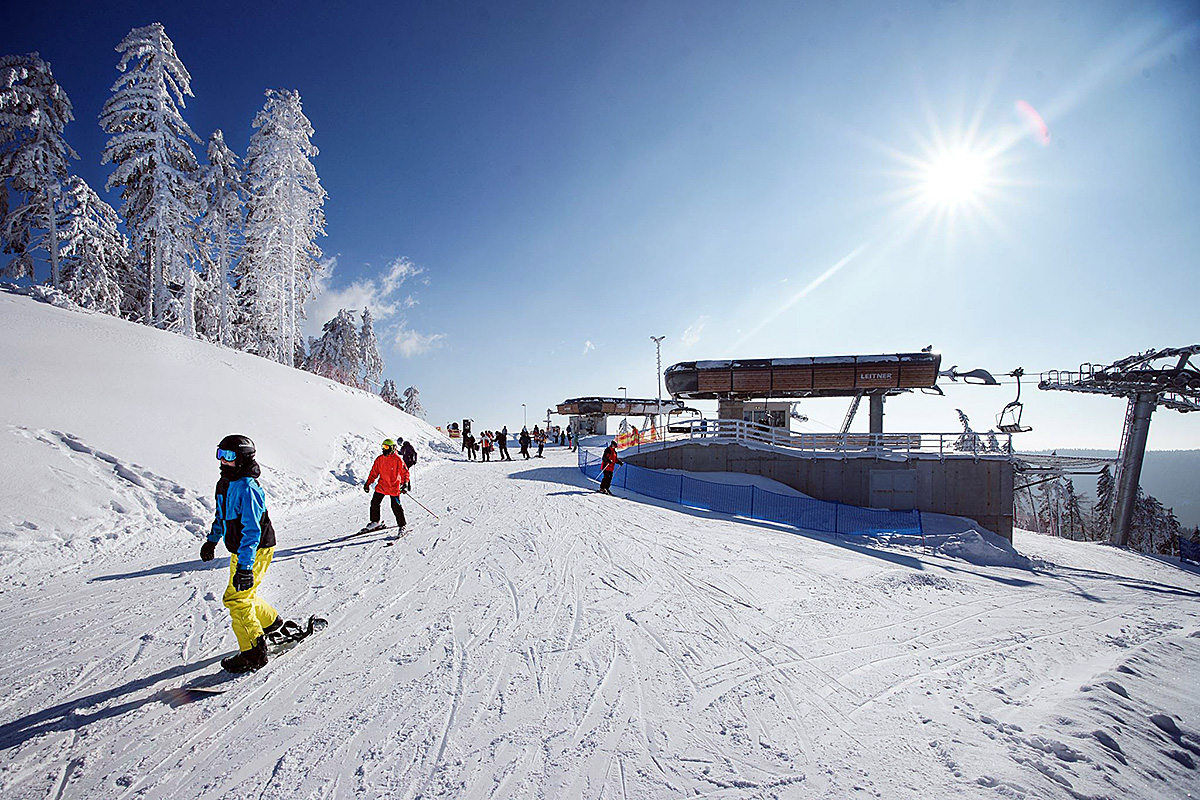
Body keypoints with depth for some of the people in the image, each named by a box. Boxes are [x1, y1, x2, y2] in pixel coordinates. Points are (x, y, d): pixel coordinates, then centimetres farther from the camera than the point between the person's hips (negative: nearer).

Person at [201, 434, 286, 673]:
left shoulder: (247, 488, -26)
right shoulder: (225, 482, 6)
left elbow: (251, 531, -29)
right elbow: (222, 515, 24)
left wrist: (245, 566, -31)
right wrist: (212, 540, 31)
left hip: (256, 550, -10)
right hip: (239, 551, 10)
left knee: (236, 598, -8)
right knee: (244, 594, 22)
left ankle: (253, 653, 3)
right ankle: (270, 621, 45)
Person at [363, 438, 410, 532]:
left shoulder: (398, 459, -12)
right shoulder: (379, 459, 3)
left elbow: (404, 472, -9)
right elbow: (374, 472, 12)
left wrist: (405, 484, -20)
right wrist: (368, 483, 8)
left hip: (394, 487, -5)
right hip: (381, 486, 5)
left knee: (396, 507, -3)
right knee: (374, 503, 7)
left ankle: (402, 526, 10)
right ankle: (375, 522, 28)